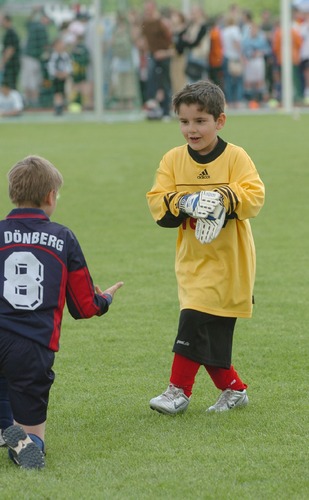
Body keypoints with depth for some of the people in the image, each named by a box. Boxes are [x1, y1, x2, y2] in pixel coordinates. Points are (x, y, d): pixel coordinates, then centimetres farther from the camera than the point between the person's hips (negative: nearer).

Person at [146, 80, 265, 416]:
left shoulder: (236, 157, -8)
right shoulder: (173, 160, 2)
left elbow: (254, 196, -19)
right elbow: (157, 201, -5)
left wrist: (222, 198, -35)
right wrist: (183, 202, -24)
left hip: (226, 260, -5)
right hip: (192, 259, 5)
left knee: (195, 319, -12)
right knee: (211, 333, 9)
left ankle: (179, 390, -2)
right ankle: (233, 389, 25)